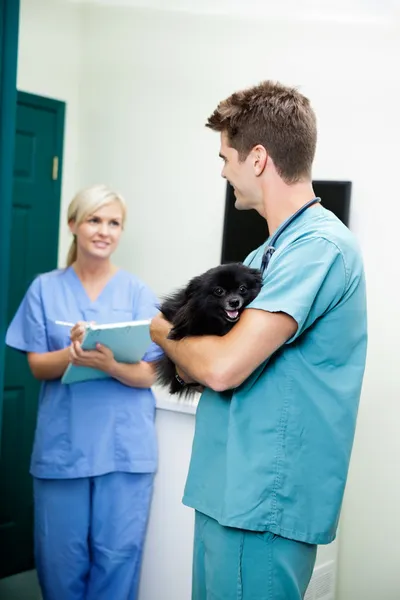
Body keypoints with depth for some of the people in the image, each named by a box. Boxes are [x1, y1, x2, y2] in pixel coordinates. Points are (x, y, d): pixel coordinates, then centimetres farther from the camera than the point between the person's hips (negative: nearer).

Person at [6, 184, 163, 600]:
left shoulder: (138, 293, 1)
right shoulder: (45, 288, 4)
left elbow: (147, 375, -3)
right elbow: (37, 365, 0)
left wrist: (108, 363, -25)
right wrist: (73, 353, -22)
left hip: (125, 447, 0)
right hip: (62, 444, 1)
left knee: (117, 556, 4)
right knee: (61, 556, 8)